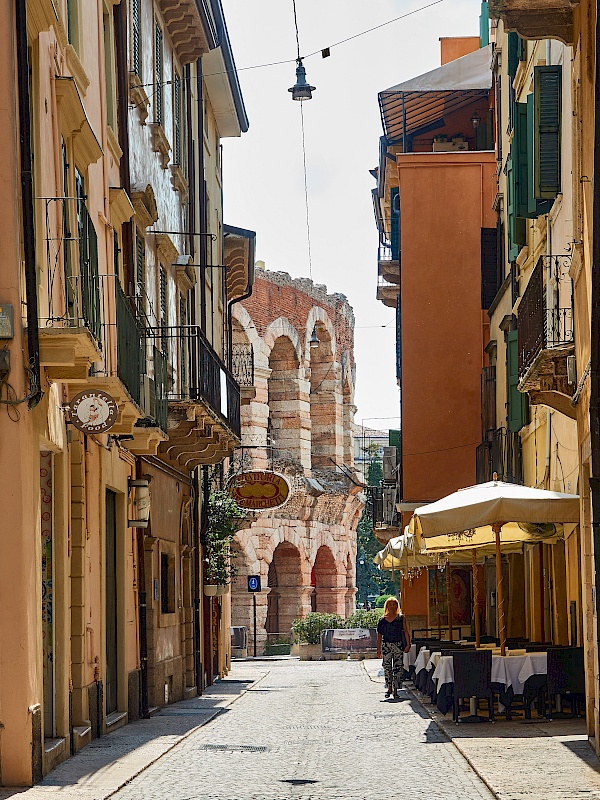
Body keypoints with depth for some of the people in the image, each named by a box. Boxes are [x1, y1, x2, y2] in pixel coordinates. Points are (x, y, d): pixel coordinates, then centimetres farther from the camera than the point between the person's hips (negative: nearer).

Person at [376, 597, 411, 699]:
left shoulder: (401, 618, 5)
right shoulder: (382, 620, 8)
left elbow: (405, 631, 4)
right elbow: (379, 635, 10)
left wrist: (408, 644, -6)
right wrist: (378, 649, 7)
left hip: (398, 645, -1)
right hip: (386, 645, 1)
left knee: (398, 667, -4)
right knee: (387, 667, 1)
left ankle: (395, 689, -2)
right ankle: (389, 688, 13)